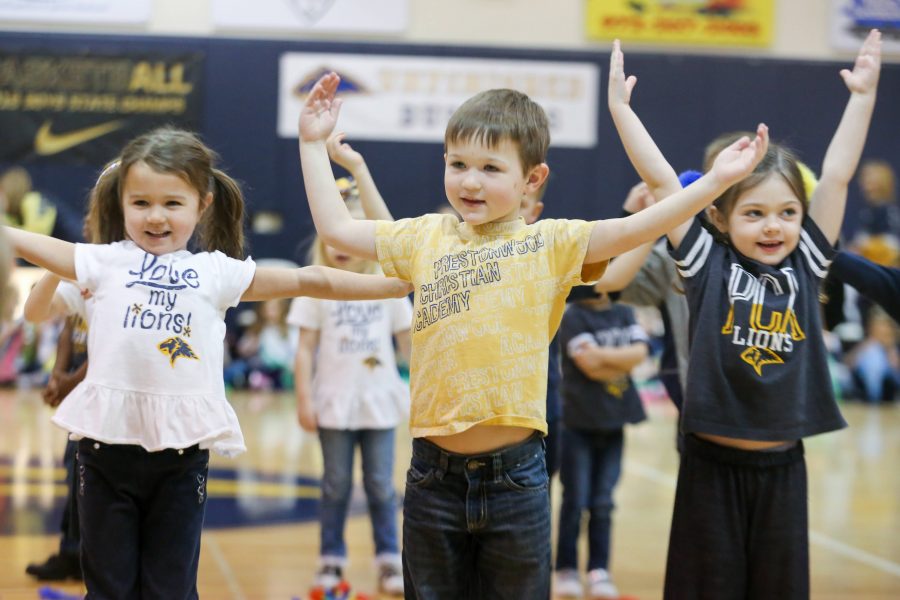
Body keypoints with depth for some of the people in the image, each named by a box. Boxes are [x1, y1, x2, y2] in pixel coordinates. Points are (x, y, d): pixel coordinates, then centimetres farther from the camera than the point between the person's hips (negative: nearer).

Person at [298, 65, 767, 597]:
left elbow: (631, 229, -12)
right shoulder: (426, 238, 8)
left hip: (515, 476, -2)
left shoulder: (551, 244, -1)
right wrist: (315, 143, 17)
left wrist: (716, 180, -20)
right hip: (435, 474, 3)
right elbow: (336, 228, 15)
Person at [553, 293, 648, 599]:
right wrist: (622, 363, -5)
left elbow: (639, 352, -6)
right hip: (579, 422, -4)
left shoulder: (624, 313, 9)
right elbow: (589, 364, -16)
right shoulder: (573, 315, -6)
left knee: (603, 503, 5)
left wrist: (600, 353, -14)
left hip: (613, 421, 4)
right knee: (575, 501, 0)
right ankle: (566, 569, 11)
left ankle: (599, 570, 12)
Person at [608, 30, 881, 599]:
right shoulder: (707, 264, -4)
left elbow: (837, 176, 3)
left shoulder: (806, 264, 3)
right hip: (712, 464, -3)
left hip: (782, 466, 3)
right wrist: (621, 105, -9)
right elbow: (662, 179, -7)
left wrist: (863, 95, 2)